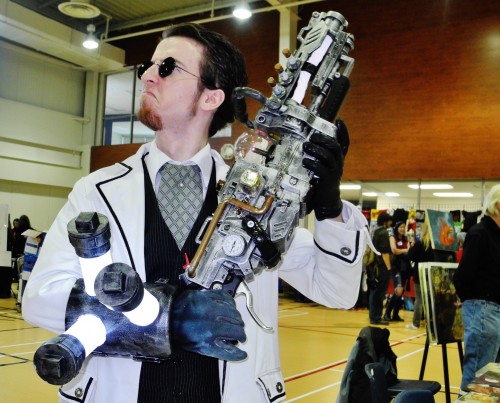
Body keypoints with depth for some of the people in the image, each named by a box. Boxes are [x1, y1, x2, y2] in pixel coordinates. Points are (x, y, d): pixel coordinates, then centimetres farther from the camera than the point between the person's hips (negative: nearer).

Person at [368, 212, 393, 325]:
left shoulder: (376, 232, 16)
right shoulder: (384, 233, -12)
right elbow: (385, 252, -17)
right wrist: (388, 267, -16)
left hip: (376, 266, 9)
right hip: (383, 267, -9)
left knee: (375, 292, 12)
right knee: (380, 293, -5)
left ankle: (373, 316, 17)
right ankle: (376, 317, -2)